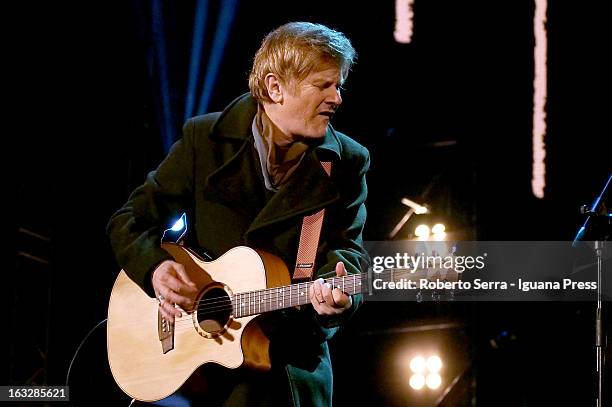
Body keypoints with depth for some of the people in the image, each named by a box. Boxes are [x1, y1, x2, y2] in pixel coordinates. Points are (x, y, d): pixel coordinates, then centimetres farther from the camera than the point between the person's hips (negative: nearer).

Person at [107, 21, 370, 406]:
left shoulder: (348, 162, 3)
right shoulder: (205, 139, 0)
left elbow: (348, 248, -3)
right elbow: (130, 221, 5)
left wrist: (338, 292, -26)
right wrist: (155, 268, -16)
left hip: (292, 356, 1)